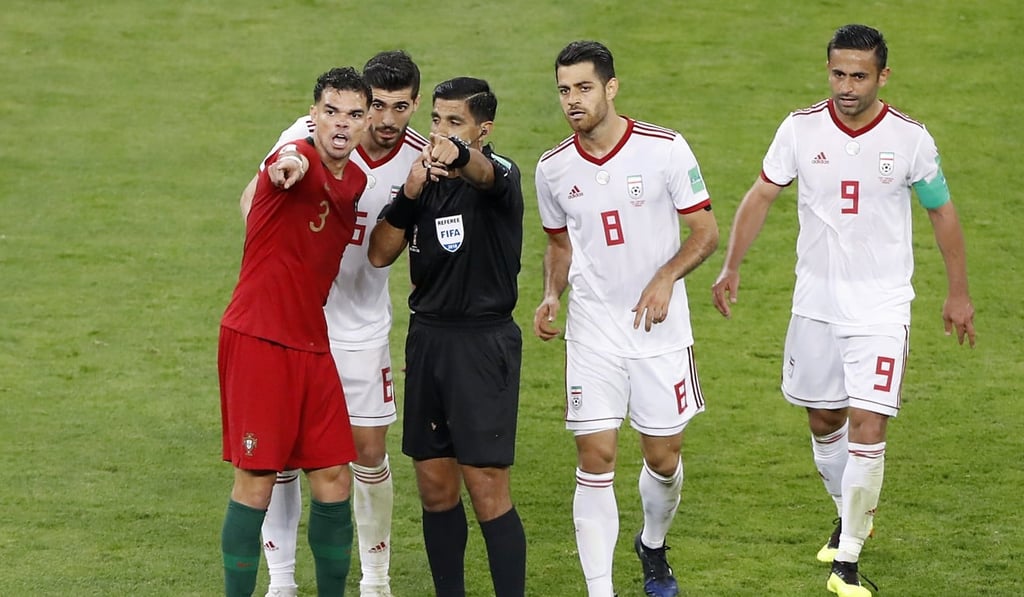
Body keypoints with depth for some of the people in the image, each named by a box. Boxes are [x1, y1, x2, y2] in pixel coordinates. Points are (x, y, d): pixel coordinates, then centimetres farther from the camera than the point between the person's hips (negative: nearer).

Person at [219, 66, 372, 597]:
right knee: (256, 485, -5)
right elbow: (290, 163, -43)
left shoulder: (354, 181, 10)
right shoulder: (295, 161, -14)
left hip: (312, 344, 7)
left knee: (334, 483, 7)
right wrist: (292, 163, -64)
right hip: (257, 340, -7)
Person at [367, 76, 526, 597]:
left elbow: (486, 174, -36)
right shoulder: (425, 178, 9)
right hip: (428, 336, 6)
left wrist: (459, 156, -60)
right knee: (435, 486, 9)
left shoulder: (500, 174, -10)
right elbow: (380, 255, 4)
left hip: (484, 344, -6)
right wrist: (408, 195, -13)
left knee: (487, 488, -9)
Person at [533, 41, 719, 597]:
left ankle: (653, 547, 38)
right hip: (592, 332, 1)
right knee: (595, 458, -8)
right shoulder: (553, 169, 0)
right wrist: (551, 296, -2)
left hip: (660, 328, -1)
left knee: (664, 457, 7)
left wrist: (665, 278, -21)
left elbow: (706, 231, -4)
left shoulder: (665, 149, -10)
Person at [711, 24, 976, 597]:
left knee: (867, 426, -12)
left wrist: (959, 293, 7)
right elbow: (762, 196, 5)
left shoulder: (910, 139, -9)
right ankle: (855, 516, 41)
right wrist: (732, 266, -1)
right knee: (823, 421, 14)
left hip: (882, 307, -3)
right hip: (816, 302, 3)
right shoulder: (801, 129, -6)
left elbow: (943, 211, 4)